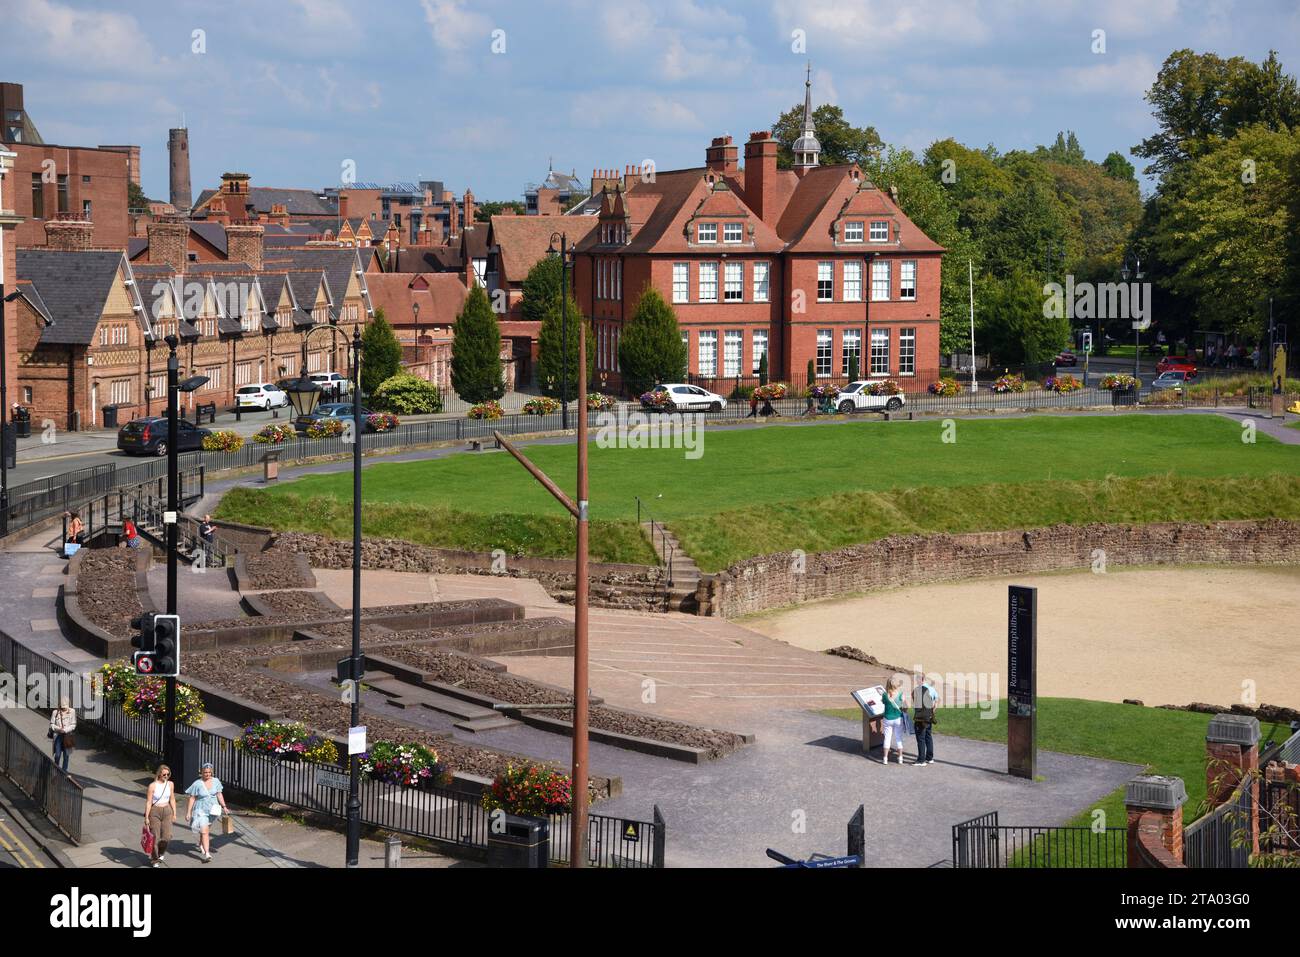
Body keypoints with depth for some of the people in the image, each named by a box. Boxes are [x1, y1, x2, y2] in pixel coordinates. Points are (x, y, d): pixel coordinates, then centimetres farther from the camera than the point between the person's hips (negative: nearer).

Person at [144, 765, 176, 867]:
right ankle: (154, 860, 17)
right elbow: (148, 802, -9)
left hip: (167, 811, 4)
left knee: (167, 836, -4)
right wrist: (146, 817, -10)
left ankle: (161, 852, 26)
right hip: (155, 812, -4)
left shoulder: (170, 784, 2)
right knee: (155, 837, 0)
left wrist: (174, 814, 11)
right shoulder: (153, 785, -11)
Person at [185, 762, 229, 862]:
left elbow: (219, 795, 7)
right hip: (201, 811, -4)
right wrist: (188, 812, -8)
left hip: (212, 810, 4)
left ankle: (201, 845, 47)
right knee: (204, 832, -13)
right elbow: (192, 799, -8)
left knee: (204, 830, 21)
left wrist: (224, 807, 1)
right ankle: (207, 854, -18)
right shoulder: (197, 784, -12)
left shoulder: (216, 781, -1)